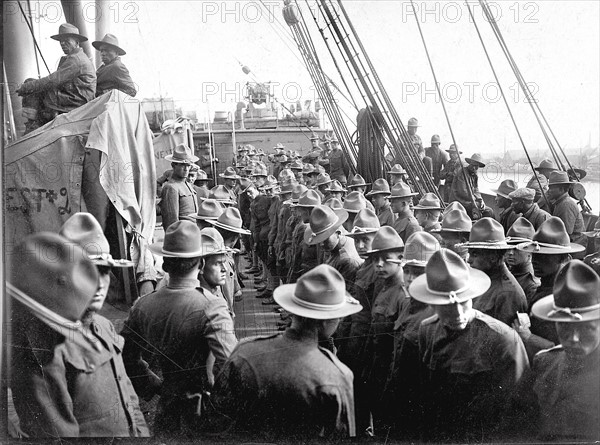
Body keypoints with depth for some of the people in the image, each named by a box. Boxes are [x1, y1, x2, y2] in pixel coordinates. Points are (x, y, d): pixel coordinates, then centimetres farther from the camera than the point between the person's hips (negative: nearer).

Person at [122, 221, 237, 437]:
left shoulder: (142, 306, -5)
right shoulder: (211, 308, -24)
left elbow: (127, 359, 6)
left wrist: (157, 386, 13)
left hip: (166, 415, 5)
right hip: (204, 418, -4)